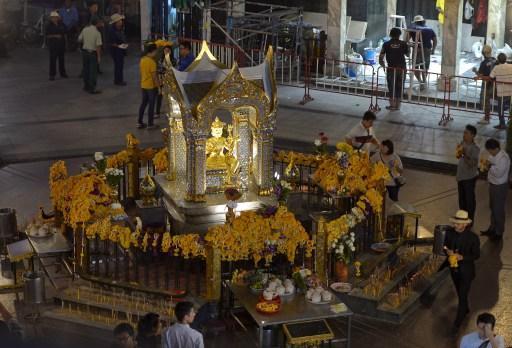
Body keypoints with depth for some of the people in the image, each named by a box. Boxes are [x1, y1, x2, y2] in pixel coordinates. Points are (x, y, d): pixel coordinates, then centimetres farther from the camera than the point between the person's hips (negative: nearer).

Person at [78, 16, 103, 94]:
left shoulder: (85, 29, -1)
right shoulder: (97, 33, -16)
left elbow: (79, 40, 7)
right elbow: (98, 46, -18)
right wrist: (99, 56, -14)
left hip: (84, 51, 5)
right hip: (93, 53, -5)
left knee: (86, 69, 16)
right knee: (93, 71, 0)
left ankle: (86, 86, 25)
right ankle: (92, 88, -1)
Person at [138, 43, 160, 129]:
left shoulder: (142, 60, 3)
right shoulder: (152, 62, -21)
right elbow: (154, 76, -20)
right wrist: (158, 86, -12)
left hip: (143, 85, 8)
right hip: (151, 86, -8)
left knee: (143, 103, 15)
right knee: (151, 104, 1)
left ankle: (140, 122, 19)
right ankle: (150, 124, 6)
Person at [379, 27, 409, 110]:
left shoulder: (386, 44, 0)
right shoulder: (403, 44, 1)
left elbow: (381, 57, -2)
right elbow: (407, 54, 12)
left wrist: (383, 66, 12)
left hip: (391, 68, -1)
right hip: (402, 68, 1)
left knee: (391, 87, 7)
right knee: (399, 87, 10)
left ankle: (392, 104, 8)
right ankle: (397, 105, 13)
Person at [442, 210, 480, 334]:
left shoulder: (473, 238, -23)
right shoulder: (449, 232, -12)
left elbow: (476, 255, -12)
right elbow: (445, 246, 3)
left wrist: (462, 257, -28)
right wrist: (448, 251, -22)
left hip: (466, 271, -5)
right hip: (454, 268, 5)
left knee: (462, 296, -2)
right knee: (460, 293, 26)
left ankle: (457, 323, 9)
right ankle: (465, 310, 52)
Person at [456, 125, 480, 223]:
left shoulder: (475, 148, -22)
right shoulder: (463, 143, 0)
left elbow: (472, 164, -26)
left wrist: (465, 154, -36)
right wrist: (459, 151, -7)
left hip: (469, 177, -7)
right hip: (461, 175, 7)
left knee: (469, 198, 5)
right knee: (461, 197, 20)